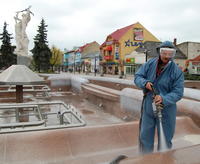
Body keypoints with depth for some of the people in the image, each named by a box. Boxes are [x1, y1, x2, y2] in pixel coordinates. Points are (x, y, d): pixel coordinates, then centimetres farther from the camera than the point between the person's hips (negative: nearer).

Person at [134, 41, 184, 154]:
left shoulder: (177, 71, -13)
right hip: (148, 107, 3)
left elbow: (178, 92, -16)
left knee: (165, 140, 14)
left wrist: (164, 99, -33)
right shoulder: (150, 64, -5)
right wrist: (145, 83, -24)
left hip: (166, 110, -2)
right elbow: (137, 77, -2)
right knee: (145, 137, 14)